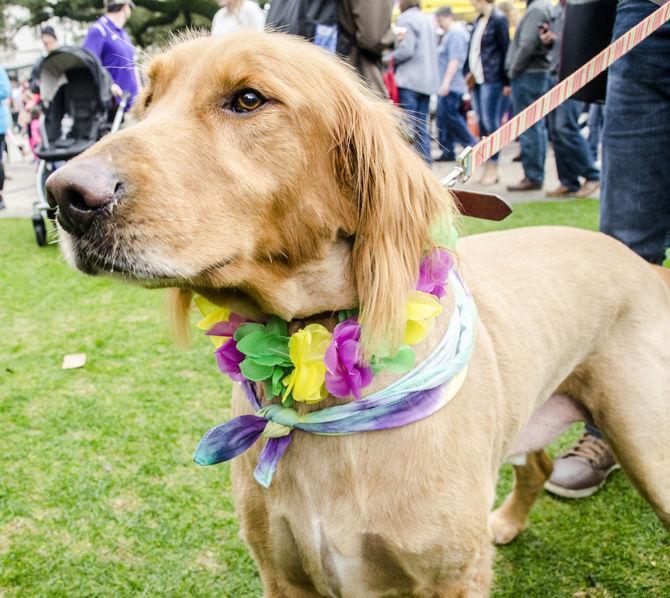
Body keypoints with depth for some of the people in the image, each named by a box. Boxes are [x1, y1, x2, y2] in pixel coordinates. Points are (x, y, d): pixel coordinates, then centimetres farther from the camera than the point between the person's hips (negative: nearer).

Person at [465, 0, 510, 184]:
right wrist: (469, 71, 10)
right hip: (477, 79, 8)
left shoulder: (498, 20, -8)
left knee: (490, 123, -5)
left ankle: (493, 168, 1)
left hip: (491, 79, -8)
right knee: (482, 123, 9)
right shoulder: (478, 20, 13)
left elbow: (505, 50, -10)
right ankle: (486, 165, 16)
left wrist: (506, 82, -10)